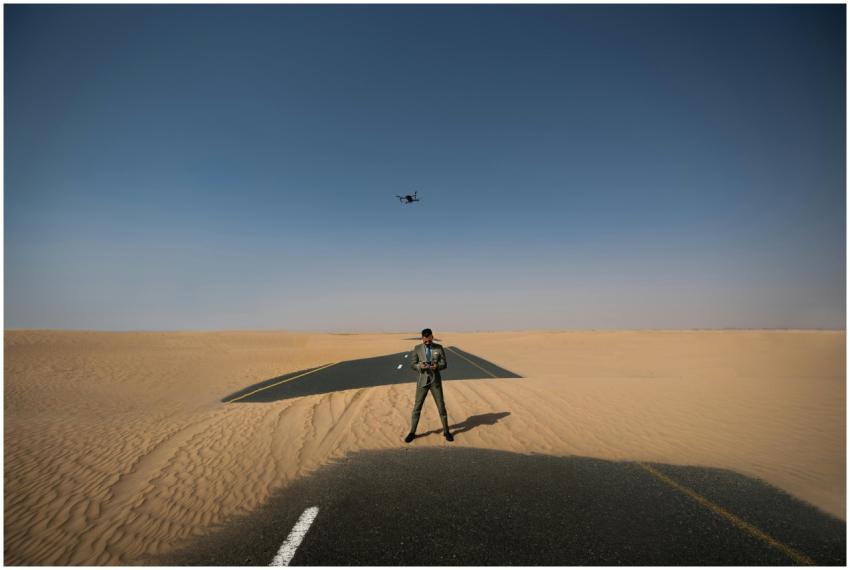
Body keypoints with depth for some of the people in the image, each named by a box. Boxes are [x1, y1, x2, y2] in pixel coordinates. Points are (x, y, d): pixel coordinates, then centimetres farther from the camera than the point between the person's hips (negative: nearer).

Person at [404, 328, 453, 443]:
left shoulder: (439, 347, -3)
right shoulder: (417, 348, -3)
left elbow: (444, 364, -5)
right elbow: (412, 364, -3)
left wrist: (437, 366, -28)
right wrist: (420, 366, -26)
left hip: (436, 381, 0)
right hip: (423, 381, 0)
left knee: (441, 406, 5)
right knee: (417, 407, 4)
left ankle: (446, 431, 21)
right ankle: (412, 432, 18)